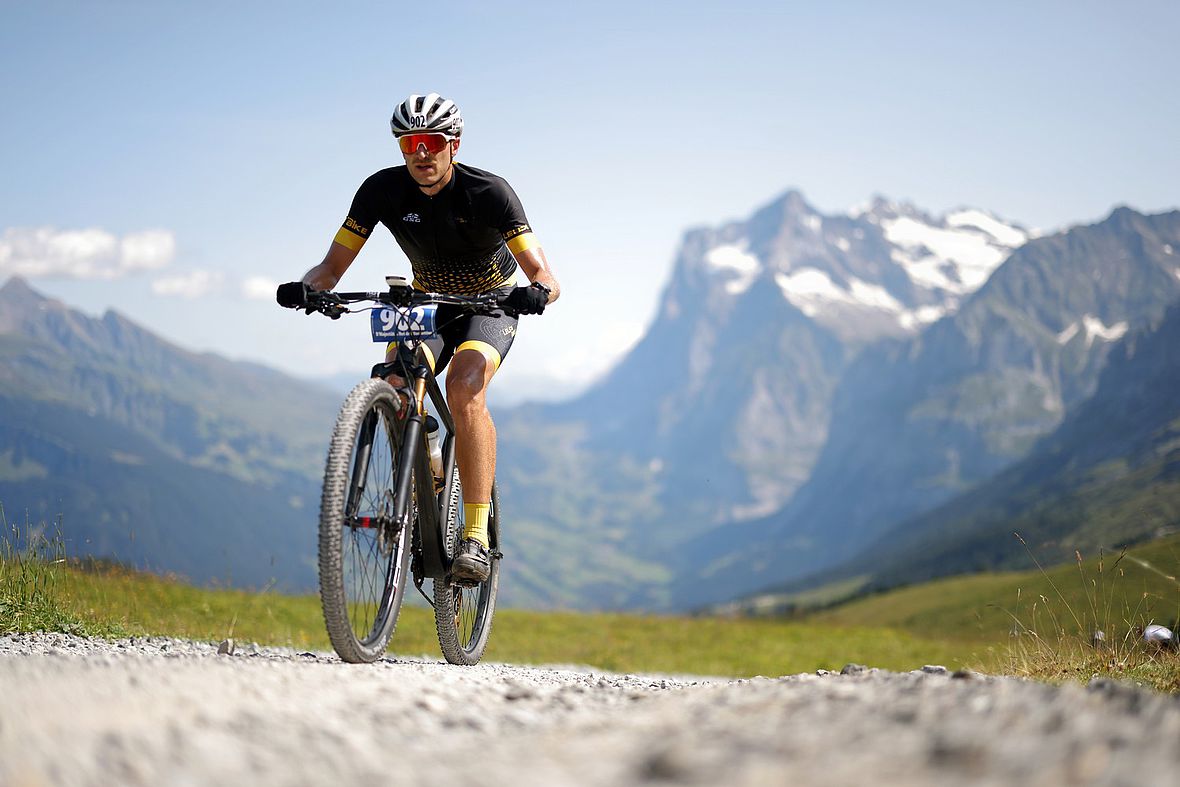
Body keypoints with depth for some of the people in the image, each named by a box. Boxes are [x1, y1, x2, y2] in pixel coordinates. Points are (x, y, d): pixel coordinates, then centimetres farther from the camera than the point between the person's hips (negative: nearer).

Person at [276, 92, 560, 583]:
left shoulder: (489, 192, -27)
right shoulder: (382, 190, -18)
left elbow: (547, 278, -34)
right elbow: (333, 266, -16)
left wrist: (536, 293, -57)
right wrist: (305, 289, -38)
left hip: (490, 303, -3)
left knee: (464, 387, -33)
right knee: (394, 387, -25)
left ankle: (477, 536, -32)